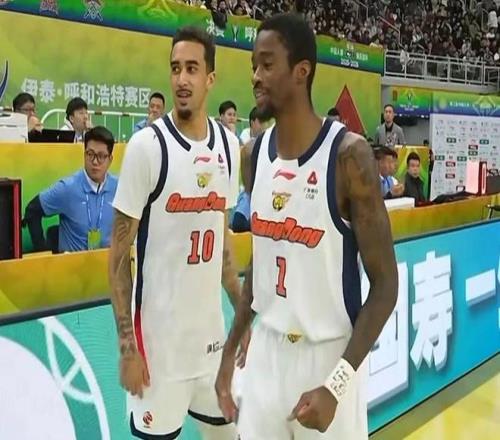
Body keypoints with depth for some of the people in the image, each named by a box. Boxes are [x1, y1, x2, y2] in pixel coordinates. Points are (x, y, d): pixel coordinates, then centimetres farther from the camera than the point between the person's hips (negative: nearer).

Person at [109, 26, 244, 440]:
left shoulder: (229, 145, 4)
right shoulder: (147, 145, -12)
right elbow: (119, 253, -10)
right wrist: (126, 344, -13)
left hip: (212, 330, 6)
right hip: (159, 335, -5)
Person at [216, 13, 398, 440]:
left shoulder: (349, 154, -16)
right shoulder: (258, 151, 2)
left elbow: (385, 284, -14)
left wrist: (336, 384, -21)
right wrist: (231, 351, 11)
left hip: (328, 355, -5)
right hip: (266, 351, 5)